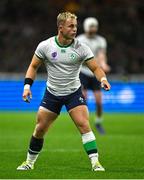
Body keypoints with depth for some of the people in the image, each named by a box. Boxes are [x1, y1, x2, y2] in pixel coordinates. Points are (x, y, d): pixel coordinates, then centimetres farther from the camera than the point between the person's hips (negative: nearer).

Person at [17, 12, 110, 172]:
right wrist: (27, 85, -9)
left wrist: (103, 79, -30)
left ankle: (95, 163, -15)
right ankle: (29, 162, 23)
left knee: (84, 125, -17)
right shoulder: (45, 46, -8)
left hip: (74, 93, -1)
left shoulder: (81, 48, -11)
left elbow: (95, 68, -9)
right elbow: (33, 66, 4)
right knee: (40, 129, 4)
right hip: (52, 93, 1)